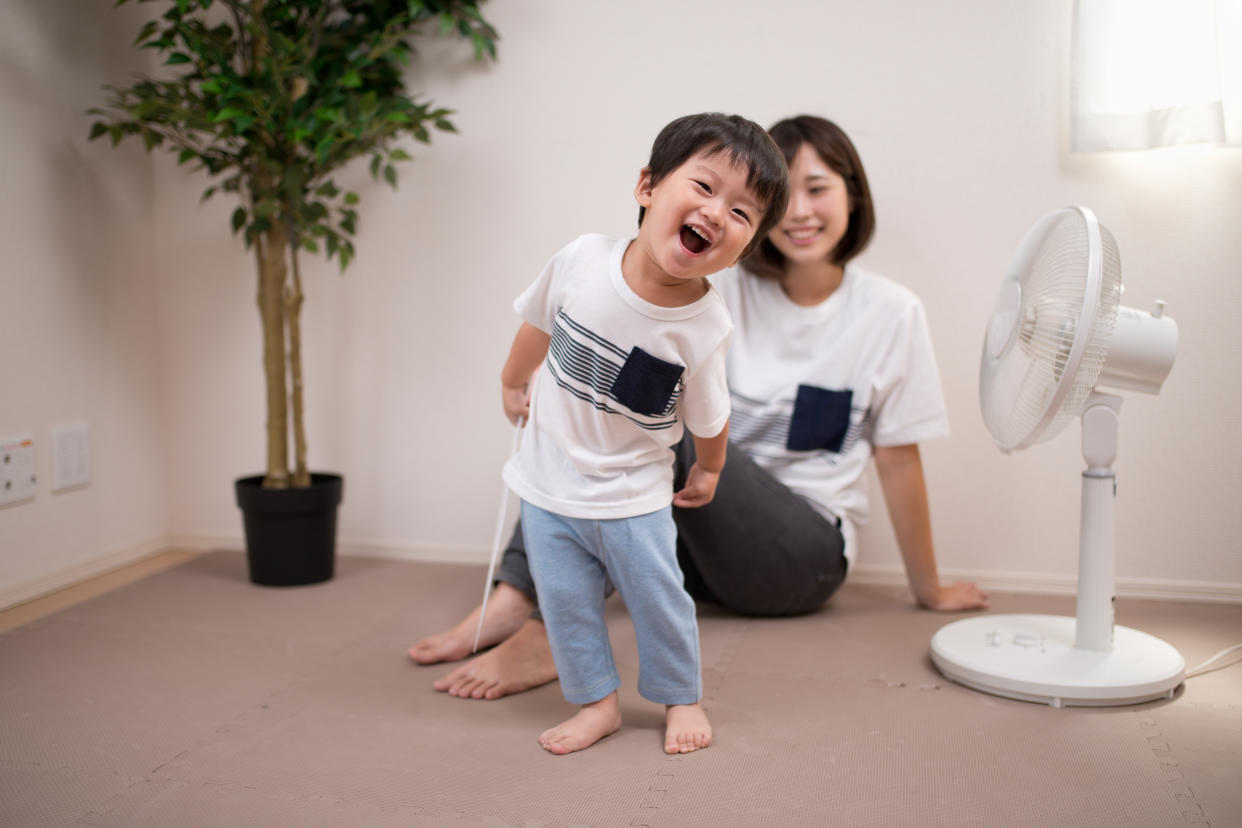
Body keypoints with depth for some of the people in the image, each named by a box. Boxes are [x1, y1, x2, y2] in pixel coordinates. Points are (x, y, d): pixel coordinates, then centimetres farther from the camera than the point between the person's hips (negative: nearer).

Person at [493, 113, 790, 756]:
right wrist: (514, 383, 19)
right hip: (548, 485, 2)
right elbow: (537, 324, 4)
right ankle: (596, 702, 29)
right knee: (565, 603, 9)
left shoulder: (704, 328, -23)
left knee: (658, 601, 10)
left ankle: (681, 697, 34)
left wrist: (708, 471, 12)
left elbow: (707, 418, -4)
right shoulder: (581, 260, -19)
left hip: (631, 498, -2)